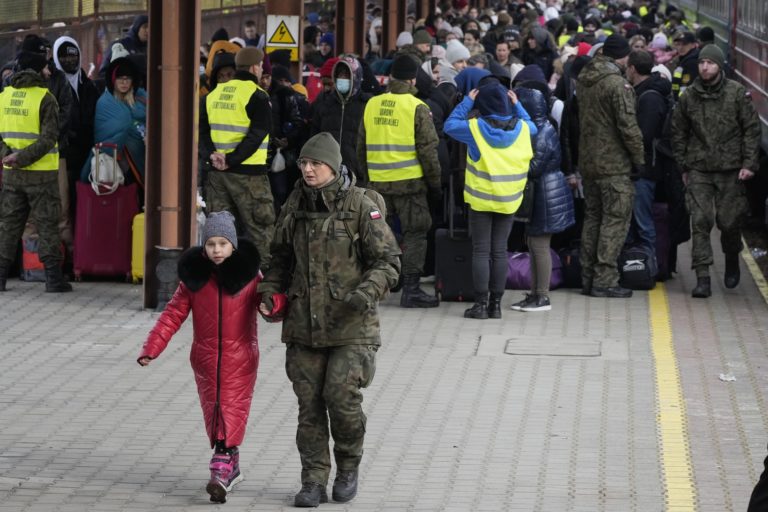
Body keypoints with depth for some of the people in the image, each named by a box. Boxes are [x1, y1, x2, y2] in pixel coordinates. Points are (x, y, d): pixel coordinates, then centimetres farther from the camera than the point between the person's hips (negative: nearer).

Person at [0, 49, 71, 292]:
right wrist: (22, 158, -16)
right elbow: (48, 138, -18)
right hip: (41, 174, -4)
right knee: (47, 226, 2)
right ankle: (53, 277, 1)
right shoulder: (45, 99, -10)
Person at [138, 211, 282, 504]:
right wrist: (151, 348, -6)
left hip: (239, 360, -3)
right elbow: (174, 315, 2)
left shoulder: (249, 274, -2)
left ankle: (220, 471, -14)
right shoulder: (194, 276, 2)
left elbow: (272, 306, 0)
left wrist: (273, 303, -27)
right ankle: (231, 468, 24)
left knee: (232, 412, -9)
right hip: (205, 359, 3)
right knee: (212, 413, 9)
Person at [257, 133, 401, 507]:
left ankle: (348, 467, 14)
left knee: (342, 397, -11)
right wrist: (269, 291, 7)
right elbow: (281, 258, 23)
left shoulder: (360, 206, -6)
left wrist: (368, 292, -21)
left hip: (351, 325, -4)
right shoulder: (294, 207, 9)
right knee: (309, 403, 3)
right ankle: (313, 481, 11)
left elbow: (387, 260, -4)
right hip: (304, 323, 4)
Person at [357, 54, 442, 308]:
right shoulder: (417, 108, -9)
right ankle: (411, 289, 1)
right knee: (414, 234, 3)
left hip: (378, 182, 4)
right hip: (410, 182, -4)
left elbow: (361, 147, 12)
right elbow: (428, 150, -8)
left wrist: (367, 177, 23)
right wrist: (435, 184, 0)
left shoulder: (372, 105, 5)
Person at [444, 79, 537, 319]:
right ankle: (496, 304, 8)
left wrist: (467, 102, 6)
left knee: (481, 251, 1)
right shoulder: (521, 128, -3)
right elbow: (533, 126, 20)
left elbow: (450, 125, 1)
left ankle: (481, 303, -2)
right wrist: (517, 105, 21)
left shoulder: (475, 128, -13)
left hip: (481, 198, -3)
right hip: (509, 200, 3)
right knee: (500, 251, 7)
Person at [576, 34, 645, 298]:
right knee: (615, 220, -3)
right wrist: (639, 158, -8)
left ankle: (588, 277, 17)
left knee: (593, 217, 15)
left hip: (587, 161, 8)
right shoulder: (616, 83, -17)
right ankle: (604, 280, -6)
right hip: (614, 165, -8)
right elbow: (628, 125, -18)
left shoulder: (583, 80, 9)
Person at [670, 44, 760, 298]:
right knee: (700, 222, -7)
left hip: (730, 170, -1)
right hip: (699, 170, 1)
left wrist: (749, 163, -6)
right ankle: (702, 278, -7)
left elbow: (752, 129, 0)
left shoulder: (737, 93, -3)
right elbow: (678, 132, 11)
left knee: (729, 222, 5)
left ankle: (732, 262, 34)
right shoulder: (688, 96, 3)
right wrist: (683, 166, 8)